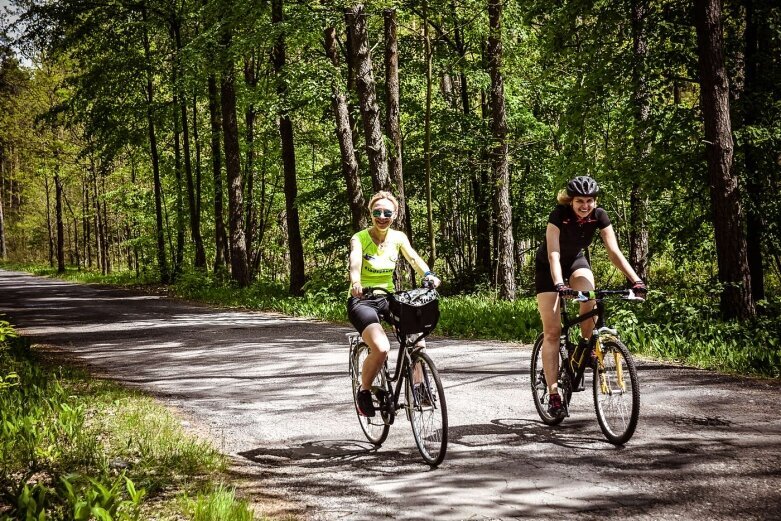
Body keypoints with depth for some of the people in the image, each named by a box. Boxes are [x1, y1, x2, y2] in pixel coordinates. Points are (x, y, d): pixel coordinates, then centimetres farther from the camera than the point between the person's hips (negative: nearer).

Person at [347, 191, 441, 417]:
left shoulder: (398, 238, 2)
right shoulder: (359, 239, -10)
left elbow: (413, 258, -14)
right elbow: (354, 263, -29)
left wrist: (429, 275, -36)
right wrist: (356, 283, -51)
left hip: (387, 297, 4)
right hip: (361, 300, -4)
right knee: (381, 348, -28)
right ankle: (364, 391, -3)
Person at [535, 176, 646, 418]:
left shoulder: (599, 216, -19)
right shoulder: (559, 215, -30)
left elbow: (614, 251, -23)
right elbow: (553, 254, -37)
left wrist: (635, 279, -35)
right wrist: (559, 284, -53)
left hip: (576, 261, 3)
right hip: (548, 266, -3)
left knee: (589, 296, -33)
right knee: (552, 331, -10)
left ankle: (586, 344, -5)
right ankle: (553, 394, -8)